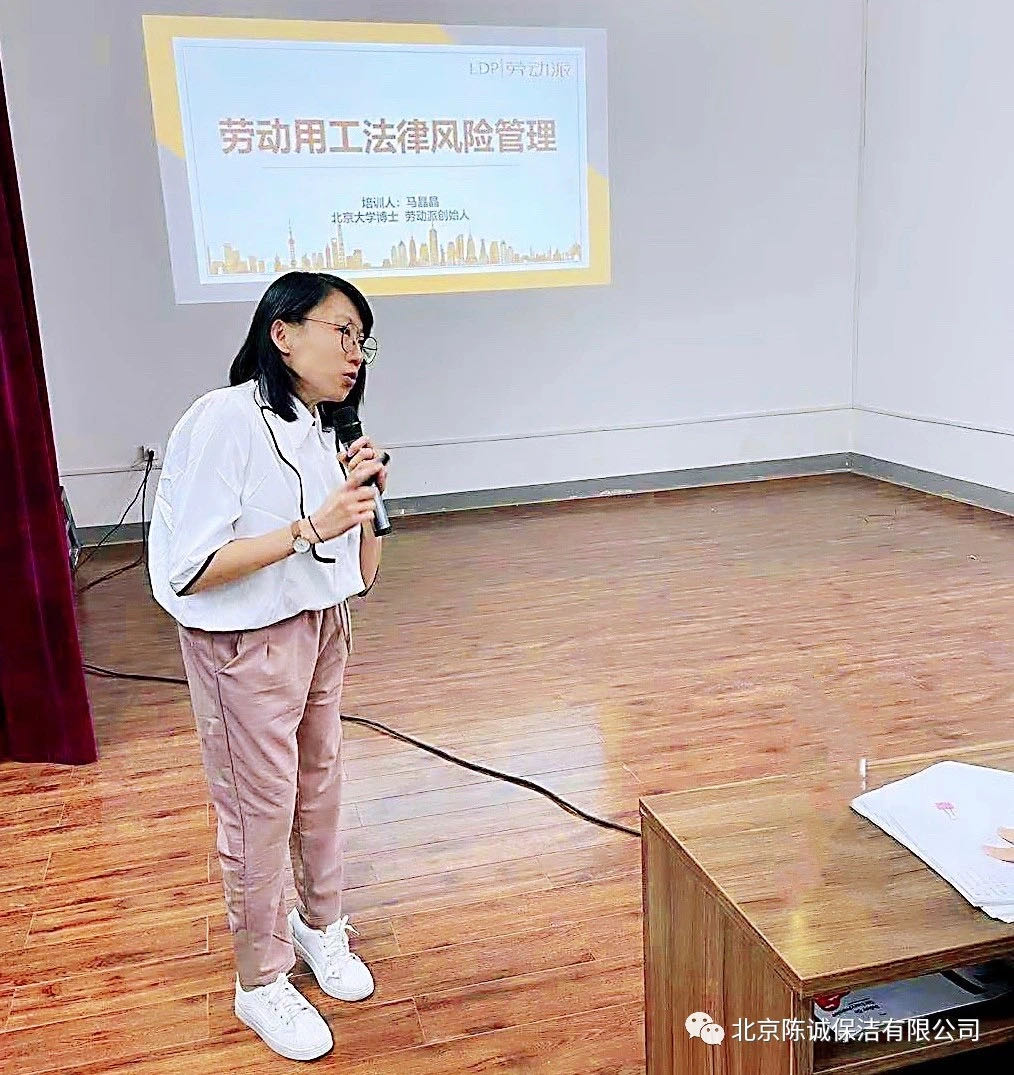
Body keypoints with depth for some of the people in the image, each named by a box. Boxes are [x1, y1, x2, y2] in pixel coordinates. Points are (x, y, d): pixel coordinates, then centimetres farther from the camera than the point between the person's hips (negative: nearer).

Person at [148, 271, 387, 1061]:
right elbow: (189, 571, -25)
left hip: (321, 630, 7)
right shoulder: (225, 420, -20)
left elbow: (361, 572, 5)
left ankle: (320, 924, 44)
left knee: (320, 786, 20)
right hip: (244, 644, -7)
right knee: (260, 811, 7)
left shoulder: (321, 429, 1)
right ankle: (262, 983, 29)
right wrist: (309, 528, -29)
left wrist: (364, 497, -12)